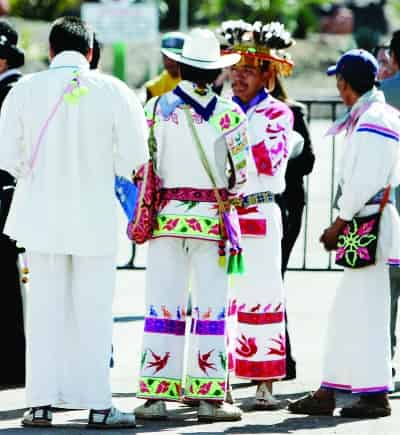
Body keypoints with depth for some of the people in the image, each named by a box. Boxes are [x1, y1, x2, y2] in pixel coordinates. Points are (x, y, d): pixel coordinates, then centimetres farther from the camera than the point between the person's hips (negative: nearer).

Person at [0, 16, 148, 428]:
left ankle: (41, 403, 8)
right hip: (94, 216, -1)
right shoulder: (112, 91, -7)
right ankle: (97, 405, 4)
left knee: (44, 307, 9)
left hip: (42, 214, 1)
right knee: (93, 310, 5)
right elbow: (133, 155, -5)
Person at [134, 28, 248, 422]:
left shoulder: (156, 108, -2)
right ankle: (209, 397, 1)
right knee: (211, 308, 3)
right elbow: (242, 174, -4)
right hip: (212, 220, -1)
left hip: (166, 215, 1)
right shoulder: (229, 114, -5)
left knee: (162, 305, 5)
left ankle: (155, 396, 3)